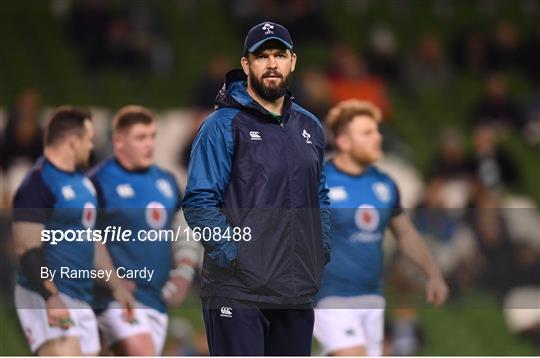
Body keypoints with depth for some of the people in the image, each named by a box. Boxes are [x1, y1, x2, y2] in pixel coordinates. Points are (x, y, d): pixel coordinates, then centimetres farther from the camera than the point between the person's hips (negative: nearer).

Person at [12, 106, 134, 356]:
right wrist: (51, 298, -27)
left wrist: (116, 286, 24)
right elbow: (27, 248, -19)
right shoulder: (39, 184, -13)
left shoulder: (81, 182, 17)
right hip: (47, 299, -10)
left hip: (81, 301, 10)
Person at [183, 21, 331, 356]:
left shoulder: (310, 127, 15)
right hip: (239, 290, -7)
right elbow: (199, 202, -11)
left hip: (298, 291, 7)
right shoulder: (223, 126, -6)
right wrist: (233, 257, -17)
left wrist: (322, 250, 10)